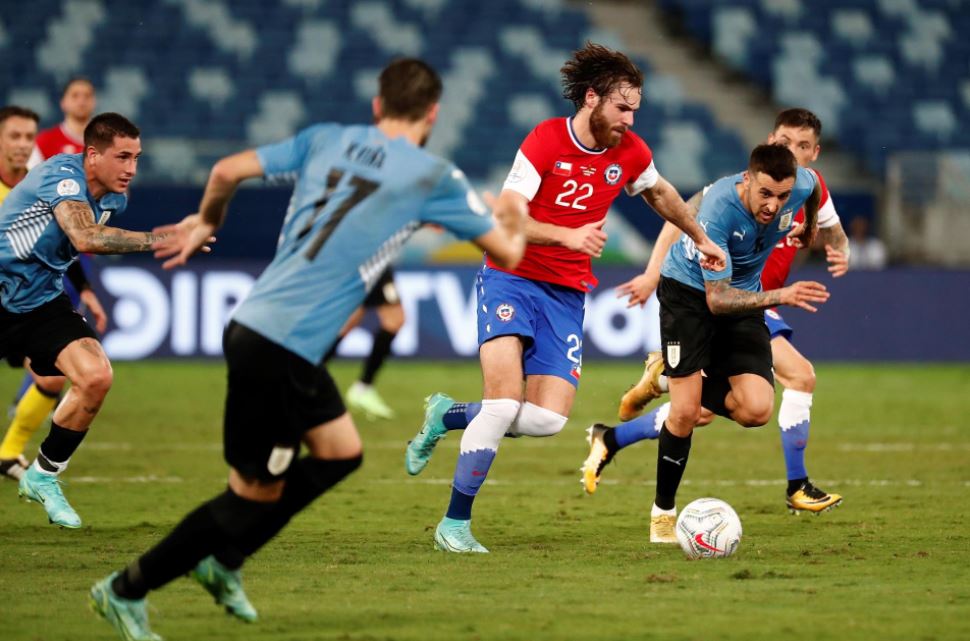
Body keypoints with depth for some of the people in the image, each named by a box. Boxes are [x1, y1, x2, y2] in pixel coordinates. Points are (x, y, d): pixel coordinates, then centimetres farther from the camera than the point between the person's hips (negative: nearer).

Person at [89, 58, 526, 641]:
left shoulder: (327, 140, 10)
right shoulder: (433, 177, -4)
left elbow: (228, 170, 5)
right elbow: (508, 253, 5)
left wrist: (206, 224, 24)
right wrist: (515, 224, 28)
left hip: (257, 324, 8)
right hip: (280, 349, -8)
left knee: (340, 452, 21)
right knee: (256, 494, 5)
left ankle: (222, 561, 25)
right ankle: (126, 591, 12)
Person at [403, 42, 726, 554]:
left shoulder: (630, 153, 1)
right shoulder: (545, 141, -14)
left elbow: (660, 194, 24)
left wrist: (700, 239, 36)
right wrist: (568, 235, -34)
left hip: (567, 294, 5)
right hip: (511, 277, -5)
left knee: (548, 420, -10)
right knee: (506, 396, -22)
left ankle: (447, 417, 17)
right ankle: (455, 524, -11)